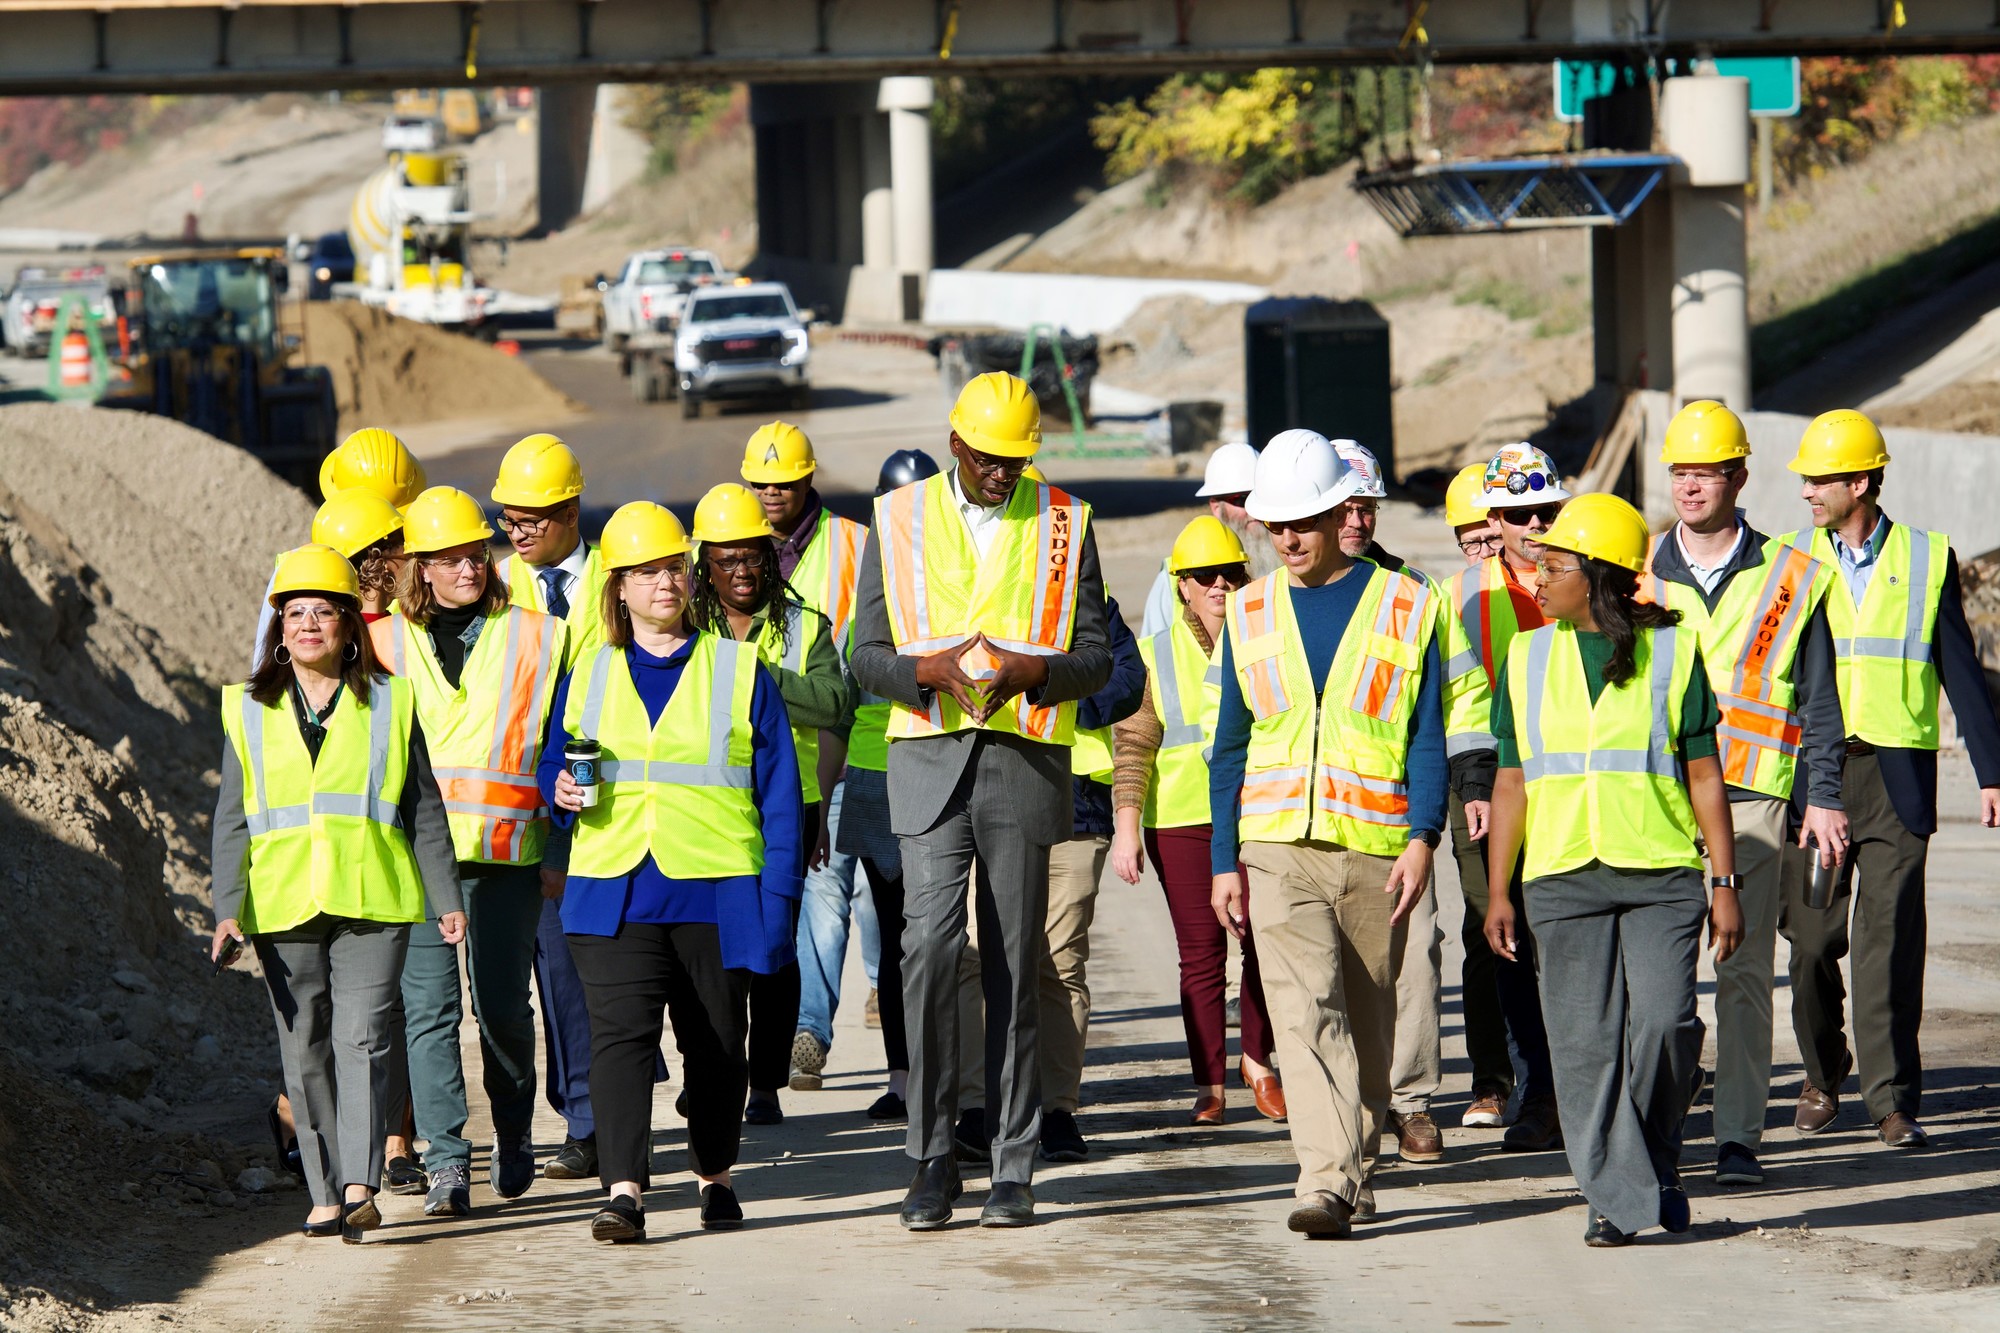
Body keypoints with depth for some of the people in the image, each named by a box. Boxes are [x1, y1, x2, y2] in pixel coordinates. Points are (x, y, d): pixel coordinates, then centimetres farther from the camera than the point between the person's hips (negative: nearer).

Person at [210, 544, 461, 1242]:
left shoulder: (389, 704, 9)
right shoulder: (251, 713, 11)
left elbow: (423, 809, 11)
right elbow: (231, 820, 9)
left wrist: (445, 896, 6)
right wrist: (228, 910, -1)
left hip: (372, 901, -2)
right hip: (284, 905, 2)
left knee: (361, 1039, -14)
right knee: (305, 1052, 4)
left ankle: (360, 1188, -20)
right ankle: (326, 1192, 10)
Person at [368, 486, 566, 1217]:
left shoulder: (535, 638, 7)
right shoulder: (388, 641, 11)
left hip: (504, 852, -1)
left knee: (501, 1005, 1)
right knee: (428, 1006, -7)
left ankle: (514, 1129, 26)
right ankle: (446, 1162, -8)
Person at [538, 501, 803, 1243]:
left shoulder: (740, 673, 5)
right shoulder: (587, 679, 11)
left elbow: (779, 794, 3)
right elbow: (552, 765, 20)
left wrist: (777, 897, -5)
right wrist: (561, 792, -6)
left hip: (716, 894, 0)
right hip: (615, 893, 0)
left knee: (715, 1041, 11)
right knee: (620, 1033, -14)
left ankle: (715, 1176, 30)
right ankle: (624, 1190, -21)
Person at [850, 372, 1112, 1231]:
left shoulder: (1064, 525, 8)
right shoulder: (899, 523, 7)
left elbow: (1096, 656, 7)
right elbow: (867, 656, 7)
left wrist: (1033, 670, -14)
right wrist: (932, 669, -15)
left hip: (1026, 763, 0)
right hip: (929, 760, 0)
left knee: (1016, 969, 2)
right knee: (929, 948, -14)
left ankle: (1013, 1169, 7)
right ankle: (932, 1160, -4)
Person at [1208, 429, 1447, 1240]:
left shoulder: (1405, 609, 4)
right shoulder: (1250, 614, 11)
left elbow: (1428, 740, 2)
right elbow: (1231, 747, 13)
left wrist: (1422, 838, -12)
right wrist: (1223, 861, 6)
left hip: (1375, 848, 0)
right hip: (1277, 848, 0)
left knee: (1367, 1018, 8)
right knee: (1305, 1011, -15)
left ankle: (1357, 1166, 23)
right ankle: (1326, 1180, -23)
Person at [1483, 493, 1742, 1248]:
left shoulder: (1673, 652, 4)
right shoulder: (1526, 658, 10)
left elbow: (1705, 775, 5)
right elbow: (1511, 782, 13)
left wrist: (1724, 882, 1)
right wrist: (1497, 893, 9)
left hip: (1662, 873, -2)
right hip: (1562, 875, 2)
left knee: (1663, 1021, -13)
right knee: (1585, 1041, -3)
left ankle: (1658, 1160, 11)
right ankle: (1614, 1196, 3)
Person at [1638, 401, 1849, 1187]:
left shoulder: (1789, 580, 7)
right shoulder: (1638, 577, 12)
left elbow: (1819, 702, 9)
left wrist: (1822, 797, 1)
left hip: (1749, 797, -2)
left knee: (1743, 970, -3)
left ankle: (1738, 1136, -1)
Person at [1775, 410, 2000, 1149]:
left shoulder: (1928, 559, 5)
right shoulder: (1791, 561, 8)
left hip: (1897, 774, -2)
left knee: (1890, 937, -7)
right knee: (1812, 936, 3)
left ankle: (1890, 1096, -5)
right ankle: (1823, 1074, 23)